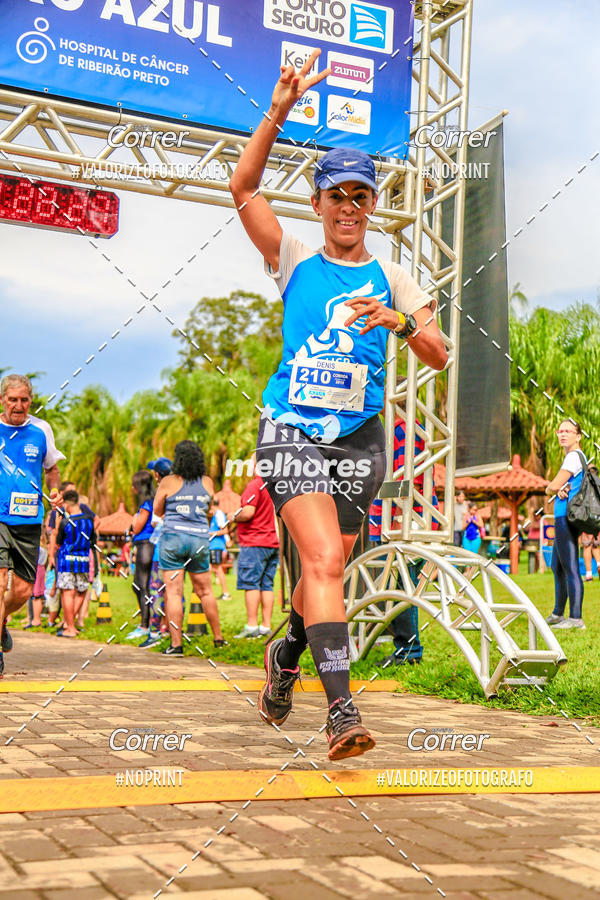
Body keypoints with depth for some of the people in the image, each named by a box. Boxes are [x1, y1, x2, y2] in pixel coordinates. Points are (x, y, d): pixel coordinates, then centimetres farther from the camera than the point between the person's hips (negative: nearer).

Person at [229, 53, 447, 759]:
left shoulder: (390, 279, 11)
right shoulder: (295, 262, 7)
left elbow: (439, 357, 3)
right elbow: (242, 186, -3)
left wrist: (401, 321, -18)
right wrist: (279, 111, -14)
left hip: (359, 436, 3)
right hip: (293, 429, -3)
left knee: (325, 568, 10)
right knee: (325, 563, -19)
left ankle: (285, 657, 39)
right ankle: (341, 711, -20)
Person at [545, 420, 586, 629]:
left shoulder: (574, 456, -10)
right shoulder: (572, 457, 21)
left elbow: (553, 487, -14)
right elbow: (555, 487, 14)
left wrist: (549, 487, 9)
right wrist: (562, 489, -9)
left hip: (567, 516, -11)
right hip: (563, 518, 11)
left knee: (570, 567, -11)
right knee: (557, 567, 17)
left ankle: (576, 618, -11)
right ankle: (558, 614, 27)